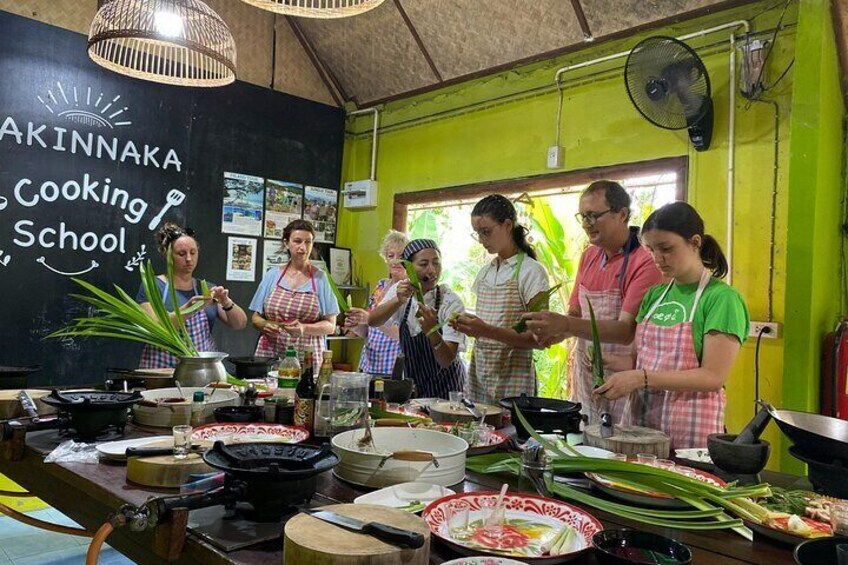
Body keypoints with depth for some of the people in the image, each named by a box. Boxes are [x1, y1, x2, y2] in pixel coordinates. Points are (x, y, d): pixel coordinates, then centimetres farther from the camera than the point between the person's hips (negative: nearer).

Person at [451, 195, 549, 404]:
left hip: (512, 377, -5)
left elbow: (538, 339, -13)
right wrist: (466, 326, -5)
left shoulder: (531, 271, -8)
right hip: (479, 371, 5)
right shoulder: (485, 272, 11)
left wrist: (487, 330, -22)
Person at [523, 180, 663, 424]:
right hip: (584, 381, 6)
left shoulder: (645, 262, -16)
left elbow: (626, 331, -22)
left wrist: (566, 325, -32)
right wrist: (554, 331, -8)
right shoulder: (589, 256, 8)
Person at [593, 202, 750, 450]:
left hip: (691, 430, -5)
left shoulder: (722, 298, -9)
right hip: (643, 421, 5)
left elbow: (713, 376, -16)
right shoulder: (654, 295, 10)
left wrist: (642, 378, -21)